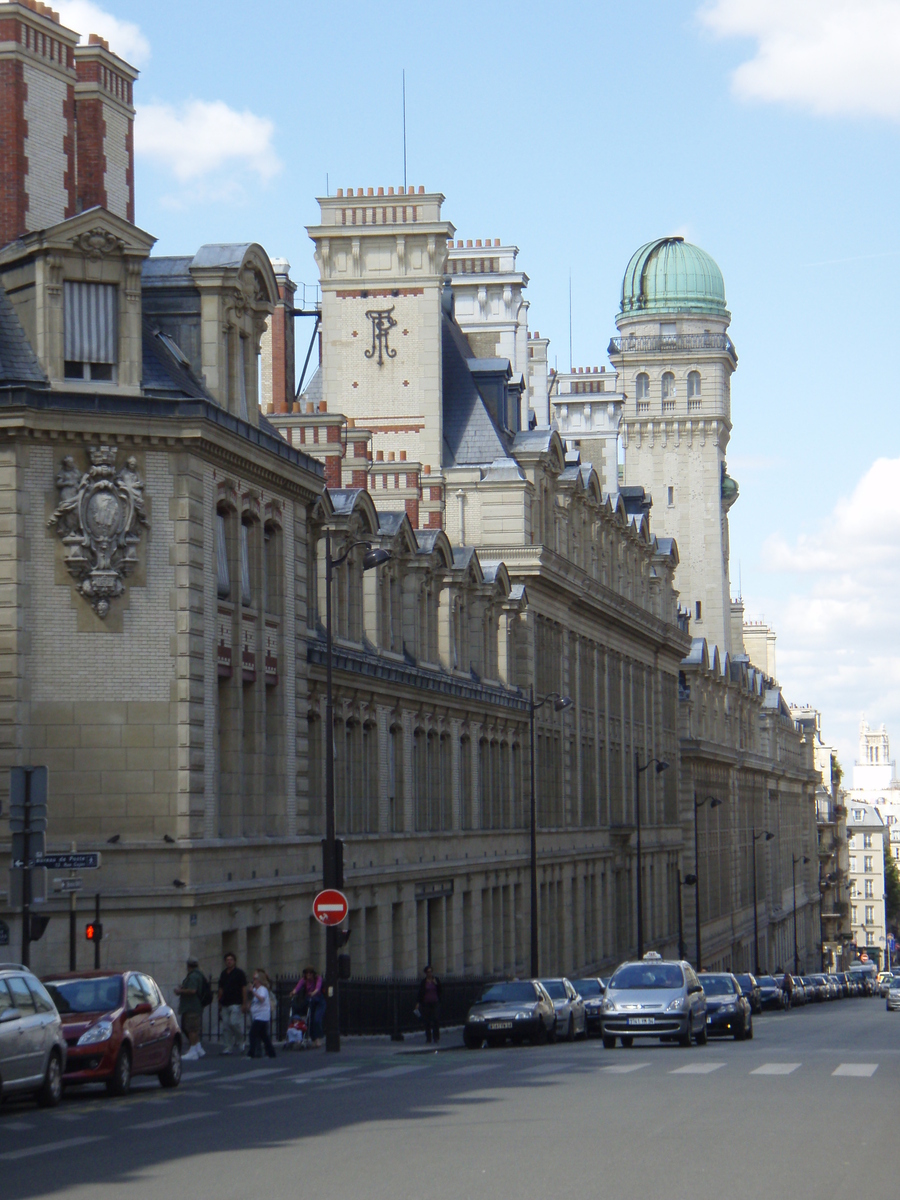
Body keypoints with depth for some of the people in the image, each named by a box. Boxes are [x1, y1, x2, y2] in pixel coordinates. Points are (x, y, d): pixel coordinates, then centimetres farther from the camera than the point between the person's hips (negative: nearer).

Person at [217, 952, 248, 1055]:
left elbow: (244, 989, -4)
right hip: (225, 1004, 6)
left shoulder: (239, 973, -1)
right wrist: (219, 1003, 14)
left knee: (234, 1023, -16)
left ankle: (239, 1043, 5)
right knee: (225, 1026, 2)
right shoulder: (223, 974, 15)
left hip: (236, 1004, -6)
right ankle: (227, 1048, 4)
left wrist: (244, 1004, -10)